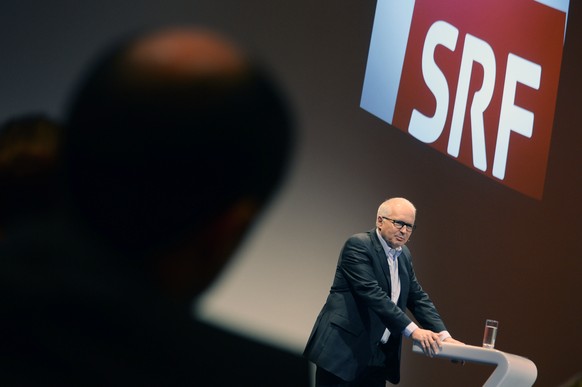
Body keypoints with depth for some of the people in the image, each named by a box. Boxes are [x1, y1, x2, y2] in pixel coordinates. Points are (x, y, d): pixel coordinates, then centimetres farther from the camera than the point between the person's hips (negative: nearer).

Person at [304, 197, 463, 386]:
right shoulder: (358, 245, -11)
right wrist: (412, 330, -26)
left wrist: (443, 335, -1)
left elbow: (418, 298, 14)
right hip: (342, 350, -7)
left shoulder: (404, 255, 13)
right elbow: (371, 293, -22)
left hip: (379, 357, 7)